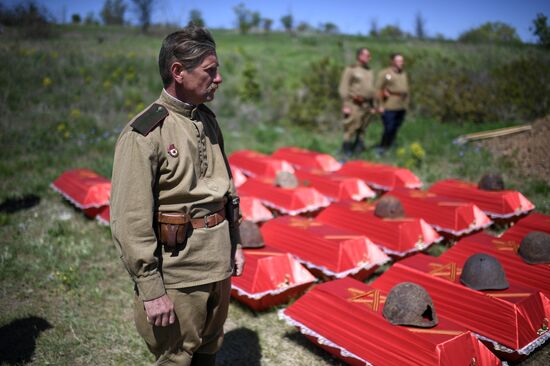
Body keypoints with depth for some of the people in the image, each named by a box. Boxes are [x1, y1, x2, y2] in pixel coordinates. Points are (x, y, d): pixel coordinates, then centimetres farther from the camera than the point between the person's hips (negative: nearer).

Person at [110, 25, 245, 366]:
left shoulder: (208, 120, 6)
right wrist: (151, 290, -16)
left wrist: (235, 242, 15)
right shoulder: (144, 134, -18)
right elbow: (131, 221, -18)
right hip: (177, 271, -7)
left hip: (219, 262, 7)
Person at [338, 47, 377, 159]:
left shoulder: (370, 71, 17)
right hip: (354, 105, -7)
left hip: (366, 105, 7)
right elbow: (343, 88, -9)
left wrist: (372, 105, 17)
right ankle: (347, 153, -1)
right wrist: (346, 105, -15)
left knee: (362, 130, 9)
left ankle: (358, 150, 17)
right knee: (350, 130, -8)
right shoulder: (350, 69, -4)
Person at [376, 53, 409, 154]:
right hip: (389, 107, -6)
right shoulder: (384, 73, -4)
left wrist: (406, 103, 12)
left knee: (395, 129, 9)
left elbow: (406, 89, 21)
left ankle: (389, 146, 21)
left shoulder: (404, 74, 16)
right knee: (389, 128, -9)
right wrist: (381, 105, -11)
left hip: (401, 107, 6)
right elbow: (379, 89, -7)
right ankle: (381, 147, 7)